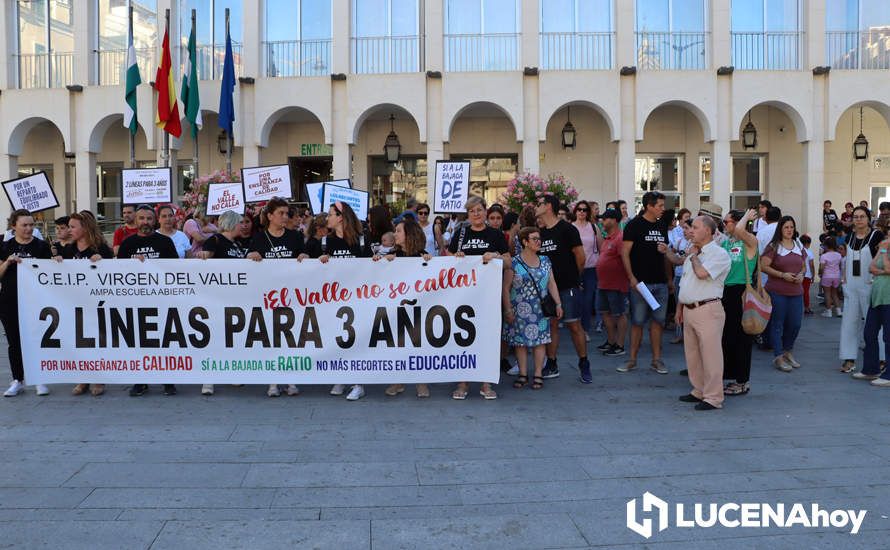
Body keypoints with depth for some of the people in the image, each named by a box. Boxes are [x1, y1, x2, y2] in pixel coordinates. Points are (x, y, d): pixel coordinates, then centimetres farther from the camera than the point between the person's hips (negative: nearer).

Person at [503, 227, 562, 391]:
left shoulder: (545, 261, 8)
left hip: (540, 309, 3)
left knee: (540, 340, 1)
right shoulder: (514, 263, -5)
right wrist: (508, 310, -8)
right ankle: (523, 374, 12)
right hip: (520, 310, -3)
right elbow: (506, 288, -4)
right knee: (521, 340, 2)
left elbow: (552, 284, 10)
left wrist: (558, 304, 4)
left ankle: (538, 374, 9)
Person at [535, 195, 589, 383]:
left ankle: (584, 365, 9)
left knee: (574, 325, -2)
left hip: (568, 287, -5)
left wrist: (573, 277, 5)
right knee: (551, 325, 9)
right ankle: (551, 366, 17)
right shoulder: (539, 232, 11)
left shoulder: (566, 229, -7)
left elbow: (580, 257, -5)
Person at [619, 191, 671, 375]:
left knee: (658, 321, 7)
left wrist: (670, 279, 16)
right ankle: (632, 360, 10)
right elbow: (625, 253, -9)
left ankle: (657, 359, 15)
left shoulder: (661, 227, 14)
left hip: (660, 283, 5)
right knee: (637, 321, 0)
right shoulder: (634, 225, -5)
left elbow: (665, 255, 20)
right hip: (641, 282, -5)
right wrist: (632, 278, -16)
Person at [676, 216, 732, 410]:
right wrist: (679, 308, 21)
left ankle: (713, 398, 1)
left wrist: (694, 256, -6)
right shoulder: (693, 252, 18)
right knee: (692, 354, 14)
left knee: (710, 354, -5)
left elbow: (702, 273, -24)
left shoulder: (719, 253, -8)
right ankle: (699, 391, 25)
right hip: (689, 309, 9)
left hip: (708, 310, -9)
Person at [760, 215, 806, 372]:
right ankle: (778, 357, 8)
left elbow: (804, 265, 21)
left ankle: (787, 352, 29)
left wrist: (801, 274, -1)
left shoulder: (799, 246, 12)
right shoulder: (773, 246, -6)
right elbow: (763, 266, -11)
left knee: (795, 324, 9)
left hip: (796, 291, 6)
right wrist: (782, 275, -18)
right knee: (777, 324, 2)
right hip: (777, 291, -5)